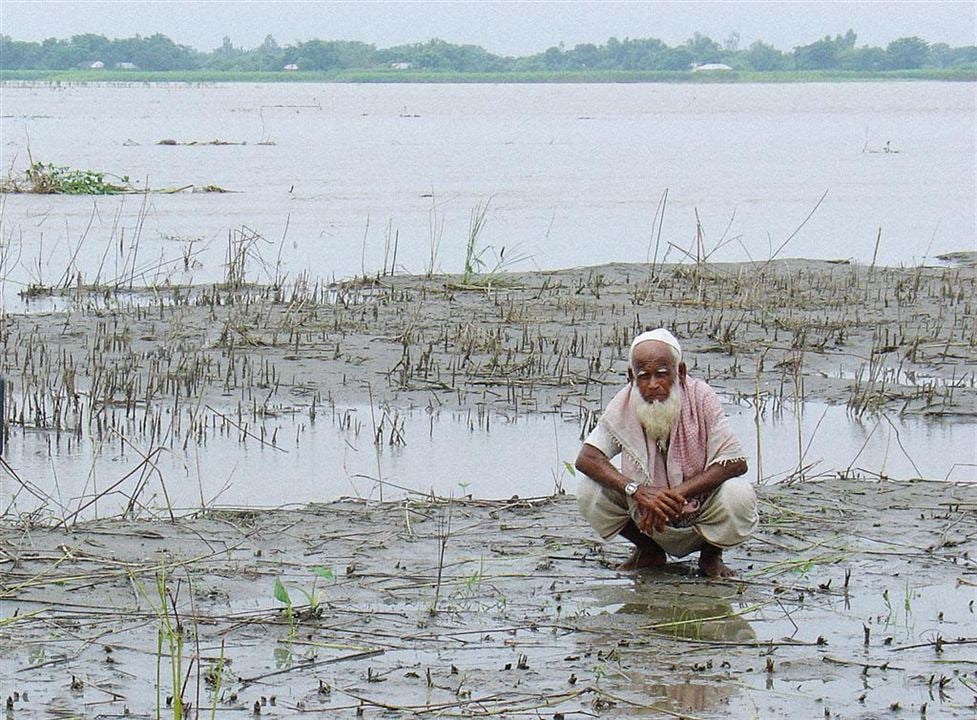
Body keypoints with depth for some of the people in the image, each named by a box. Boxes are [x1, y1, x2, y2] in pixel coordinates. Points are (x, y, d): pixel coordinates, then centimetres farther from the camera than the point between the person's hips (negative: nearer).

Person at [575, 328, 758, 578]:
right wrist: (636, 490, -34)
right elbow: (586, 458, -17)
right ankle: (648, 552, 8)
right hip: (648, 520, 2)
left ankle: (711, 555, 3)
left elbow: (737, 462, -22)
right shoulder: (624, 405, -12)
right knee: (589, 491, -20)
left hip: (702, 515, -2)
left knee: (739, 497, -32)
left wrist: (675, 493, -32)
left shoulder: (700, 397, -17)